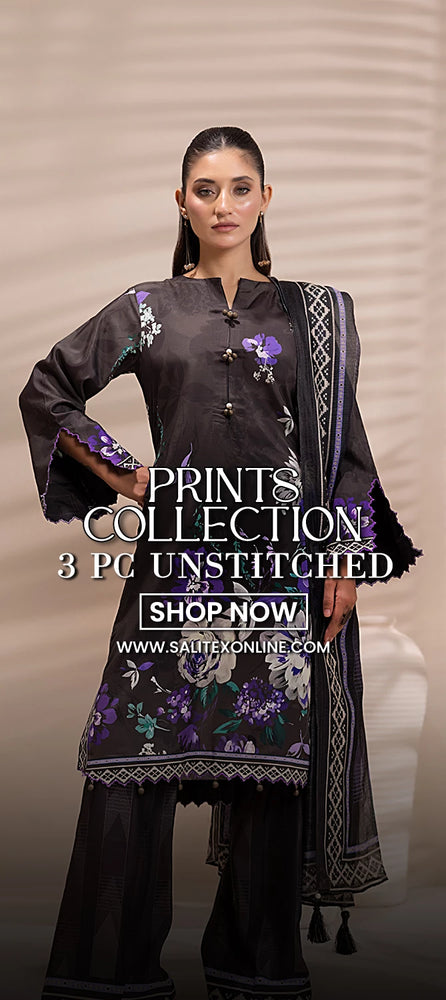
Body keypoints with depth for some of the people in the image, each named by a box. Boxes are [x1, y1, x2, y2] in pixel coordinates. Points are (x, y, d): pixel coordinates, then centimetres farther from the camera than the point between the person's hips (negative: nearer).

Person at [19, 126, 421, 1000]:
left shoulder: (315, 311, 11)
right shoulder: (147, 308, 10)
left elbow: (343, 441, 9)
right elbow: (46, 391, 15)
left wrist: (345, 560, 1)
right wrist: (123, 476, 6)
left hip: (283, 557, 0)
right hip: (177, 554, 0)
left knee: (274, 759, 2)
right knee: (140, 756, -3)